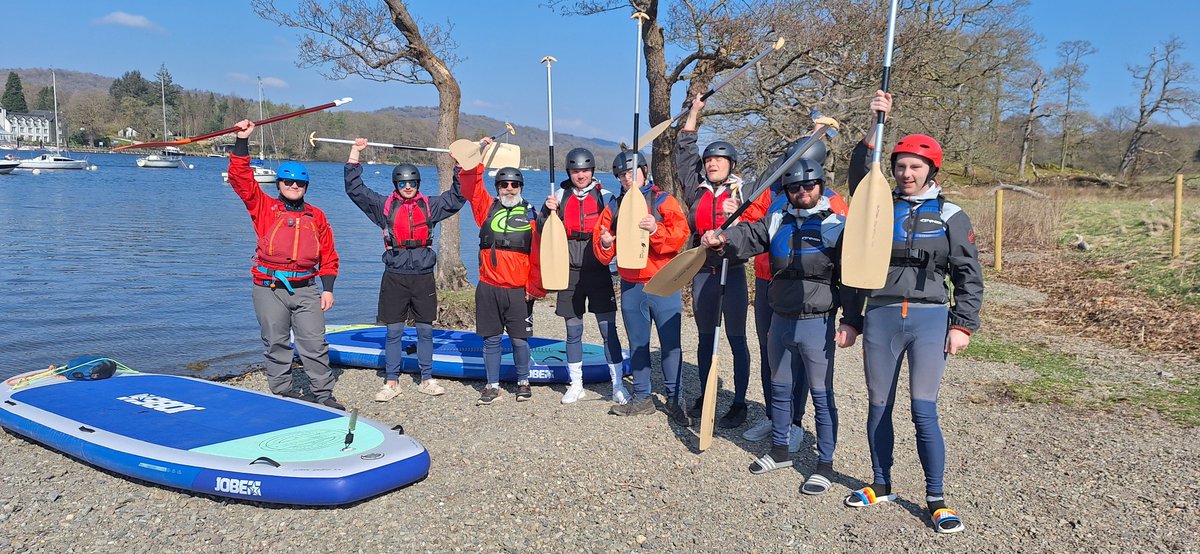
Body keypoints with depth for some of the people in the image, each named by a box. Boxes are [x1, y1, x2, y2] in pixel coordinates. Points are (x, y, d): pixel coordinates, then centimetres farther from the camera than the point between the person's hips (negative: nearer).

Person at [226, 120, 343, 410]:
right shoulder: (264, 207, 6)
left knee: (315, 343, -1)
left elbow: (328, 256, 11)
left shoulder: (316, 216, 11)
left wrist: (328, 288, 4)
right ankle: (283, 391, 17)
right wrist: (242, 142, -10)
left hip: (306, 290, 1)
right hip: (269, 289, -1)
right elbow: (240, 178, -4)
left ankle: (323, 394, 6)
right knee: (276, 343, 6)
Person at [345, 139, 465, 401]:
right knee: (393, 332, 4)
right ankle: (391, 382, 13)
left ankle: (426, 380, 18)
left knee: (425, 331, 8)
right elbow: (354, 189, 3)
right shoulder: (384, 206, 5)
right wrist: (355, 152, 2)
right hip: (394, 277, -1)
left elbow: (458, 195, 11)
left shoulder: (430, 206, 8)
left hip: (424, 277, 1)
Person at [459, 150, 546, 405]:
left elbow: (538, 256, -1)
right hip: (488, 288, 2)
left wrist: (535, 287, -5)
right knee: (491, 339, 8)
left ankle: (523, 382, 22)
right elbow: (470, 186, -3)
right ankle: (492, 386, 19)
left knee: (519, 339, 4)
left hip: (519, 290, -2)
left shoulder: (531, 216, 2)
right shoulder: (487, 208, 8)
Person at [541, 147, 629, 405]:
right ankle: (576, 384, 20)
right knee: (573, 331, 9)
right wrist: (548, 212, -15)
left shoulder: (605, 197, 1)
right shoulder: (560, 196, 4)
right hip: (570, 273, 2)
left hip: (598, 272, -2)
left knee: (608, 329, -4)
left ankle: (618, 384, 4)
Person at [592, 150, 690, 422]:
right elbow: (603, 253, 8)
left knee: (670, 344, 0)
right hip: (630, 287, 4)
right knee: (637, 345, 12)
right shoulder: (614, 208, 11)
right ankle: (642, 398, 23)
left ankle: (675, 400, 11)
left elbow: (680, 234, -13)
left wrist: (656, 230, -29)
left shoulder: (663, 201, 0)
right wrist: (605, 244, -14)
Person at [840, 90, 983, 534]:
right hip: (880, 318, 3)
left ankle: (936, 499, 8)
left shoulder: (950, 215, 4)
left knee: (924, 411, -7)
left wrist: (963, 326, -3)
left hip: (930, 319, -2)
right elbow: (858, 177, -8)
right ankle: (881, 485, 27)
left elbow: (969, 276, 4)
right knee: (878, 407, 10)